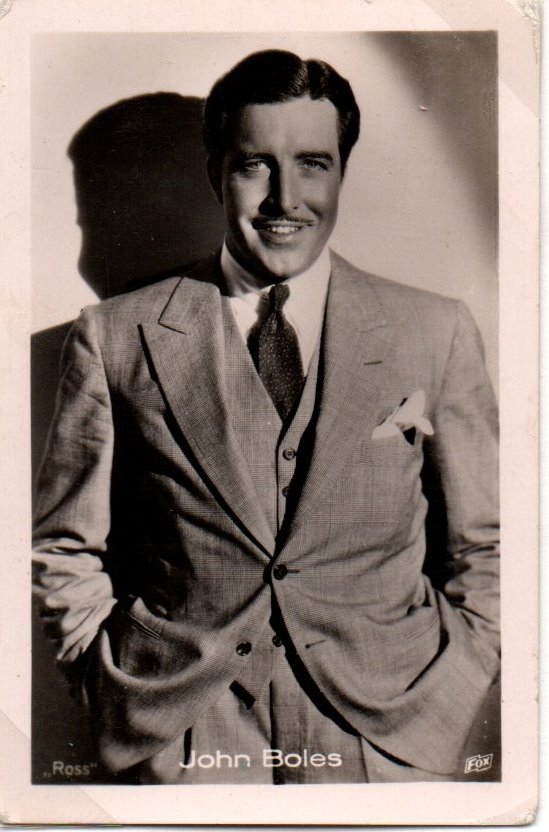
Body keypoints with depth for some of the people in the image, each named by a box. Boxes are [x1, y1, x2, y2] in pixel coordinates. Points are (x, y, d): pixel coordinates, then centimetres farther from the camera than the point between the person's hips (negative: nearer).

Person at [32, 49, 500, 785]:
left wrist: (440, 706, -2)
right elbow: (64, 550, 7)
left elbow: (487, 547, 7)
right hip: (179, 735, 0)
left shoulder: (436, 332, 1)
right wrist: (117, 690, -2)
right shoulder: (116, 337, 0)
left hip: (381, 728, 1)